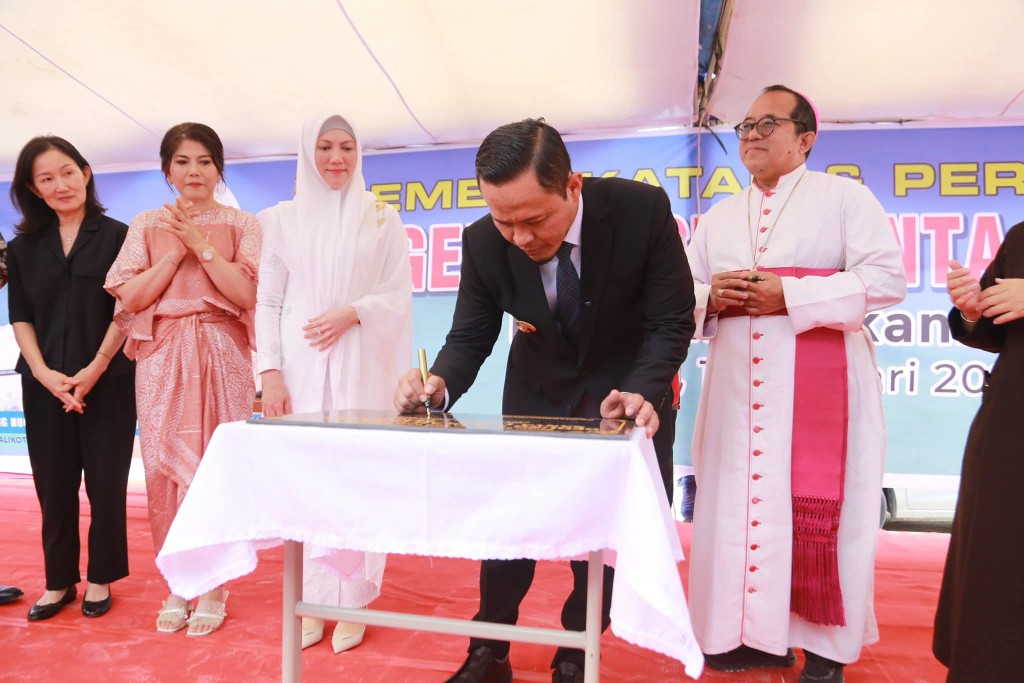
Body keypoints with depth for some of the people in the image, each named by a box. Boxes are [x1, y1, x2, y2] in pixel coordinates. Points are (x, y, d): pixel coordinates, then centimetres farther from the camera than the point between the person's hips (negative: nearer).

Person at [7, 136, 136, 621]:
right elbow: (20, 316, 6)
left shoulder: (117, 236, -1)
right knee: (54, 486, 8)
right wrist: (44, 373, -8)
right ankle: (58, 581, 23)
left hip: (108, 381, -3)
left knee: (105, 483, 4)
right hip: (45, 383, 3)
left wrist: (93, 370, -13)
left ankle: (100, 578, 19)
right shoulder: (24, 246, 10)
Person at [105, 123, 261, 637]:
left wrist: (202, 245, -11)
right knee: (166, 466, 3)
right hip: (162, 358, 2)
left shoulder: (242, 225, 6)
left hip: (221, 357, -2)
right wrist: (178, 250, -7)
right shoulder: (146, 225, 11)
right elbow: (129, 296, 1)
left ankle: (212, 586, 14)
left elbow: (248, 293, -7)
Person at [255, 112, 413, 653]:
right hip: (300, 364, 1)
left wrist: (351, 311, -14)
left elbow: (399, 295, 3)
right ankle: (310, 600, 14)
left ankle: (351, 600, 11)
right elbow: (267, 302, 5)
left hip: (360, 364, -1)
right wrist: (269, 371, -4)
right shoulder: (282, 218, 9)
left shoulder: (382, 218, 7)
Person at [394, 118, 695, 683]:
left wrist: (642, 393, -37)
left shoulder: (643, 209, -27)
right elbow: (470, 336, -10)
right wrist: (439, 384, -32)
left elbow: (672, 321, -19)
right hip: (537, 393, 2)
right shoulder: (484, 241, -21)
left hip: (628, 389, -1)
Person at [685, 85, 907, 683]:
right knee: (741, 506, 6)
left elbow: (886, 278, -8)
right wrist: (711, 297, -7)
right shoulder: (719, 216, 19)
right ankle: (758, 633, 21)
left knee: (815, 516, -2)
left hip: (820, 386, -4)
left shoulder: (844, 196, 4)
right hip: (738, 388, 5)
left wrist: (789, 294, -16)